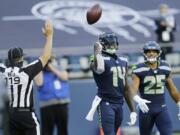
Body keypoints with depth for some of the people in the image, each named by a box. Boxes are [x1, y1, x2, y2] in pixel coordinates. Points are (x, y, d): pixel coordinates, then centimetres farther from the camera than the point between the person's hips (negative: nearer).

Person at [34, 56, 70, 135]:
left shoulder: (61, 70, 14)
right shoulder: (41, 74, 5)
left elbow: (64, 77, -7)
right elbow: (39, 83, -14)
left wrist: (53, 68, -4)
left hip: (62, 105, 3)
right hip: (47, 106, -3)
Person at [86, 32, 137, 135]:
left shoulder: (123, 62, 14)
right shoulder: (102, 60, -9)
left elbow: (126, 88, 18)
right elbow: (99, 69, -40)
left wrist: (133, 110, 14)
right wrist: (97, 53, -30)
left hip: (119, 104, 7)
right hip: (106, 103, -7)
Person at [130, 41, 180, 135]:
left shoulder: (165, 67, 4)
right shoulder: (139, 70, -9)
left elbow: (172, 89, 14)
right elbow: (133, 88, -21)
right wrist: (138, 100, -42)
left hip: (162, 108, 2)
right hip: (146, 108, -2)